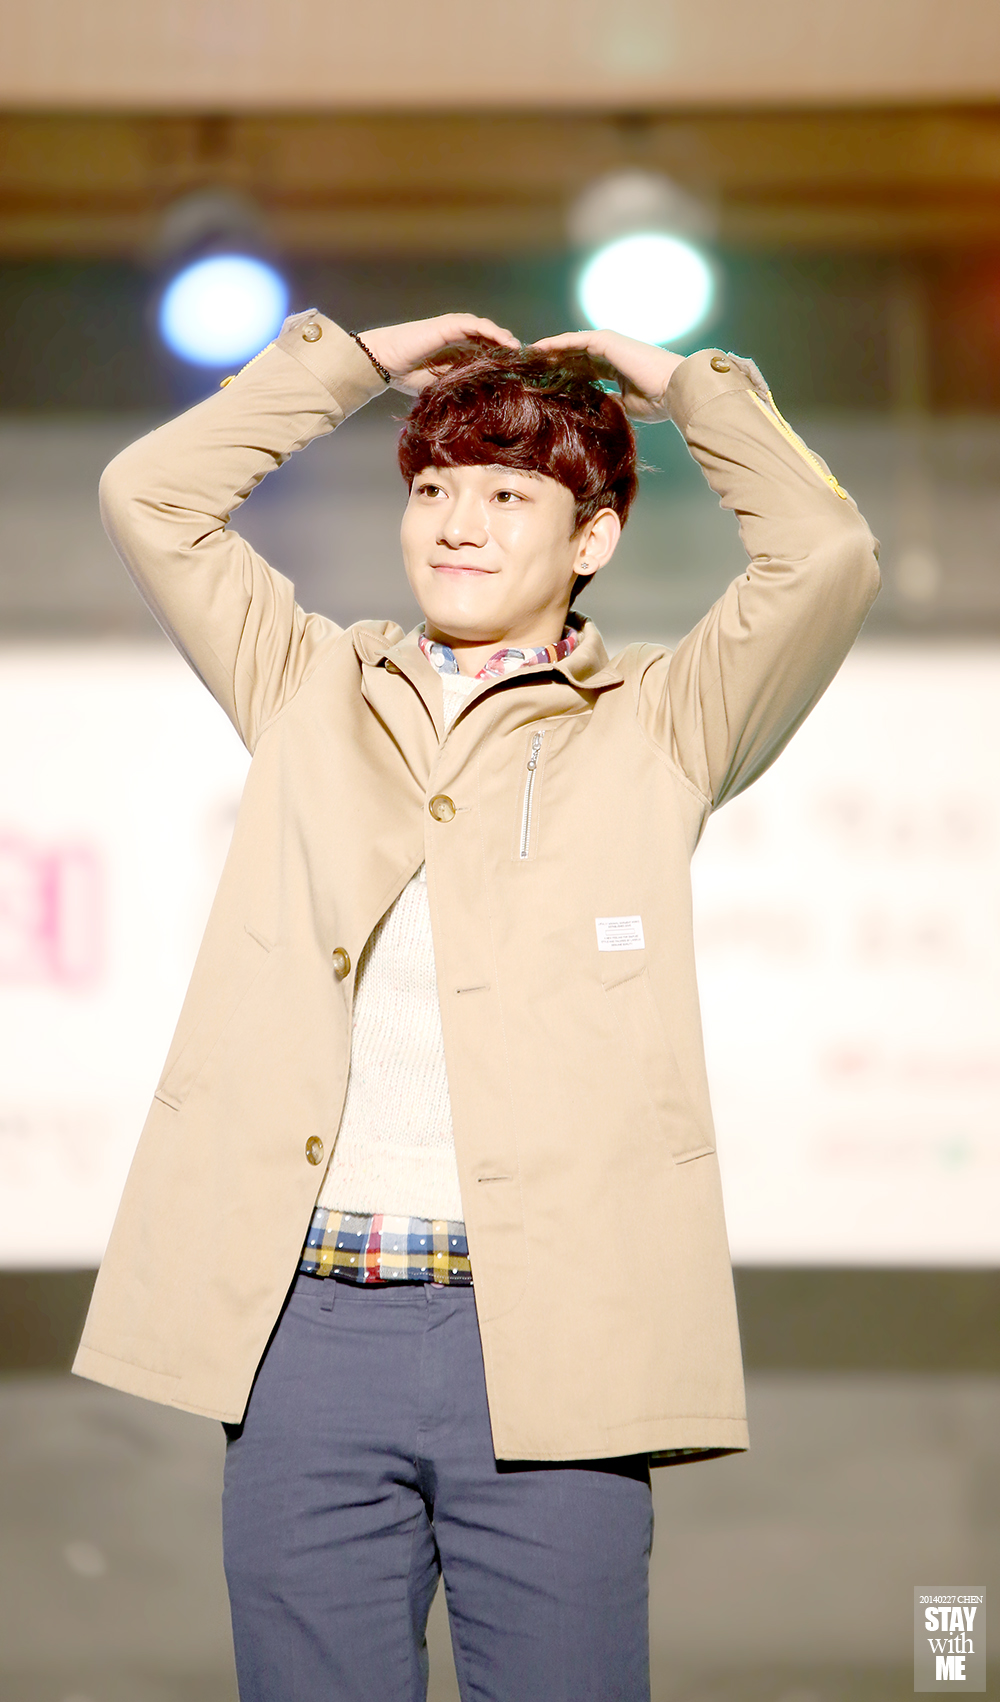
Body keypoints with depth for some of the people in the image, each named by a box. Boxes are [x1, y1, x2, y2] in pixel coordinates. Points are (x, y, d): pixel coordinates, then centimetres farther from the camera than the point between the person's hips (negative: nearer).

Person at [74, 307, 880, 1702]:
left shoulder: (655, 730, 10)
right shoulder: (312, 695, 17)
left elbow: (825, 558, -3)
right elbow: (149, 497, 16)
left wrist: (684, 386, 10)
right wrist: (357, 361, 18)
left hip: (549, 1339, -2)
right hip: (306, 1324, 2)